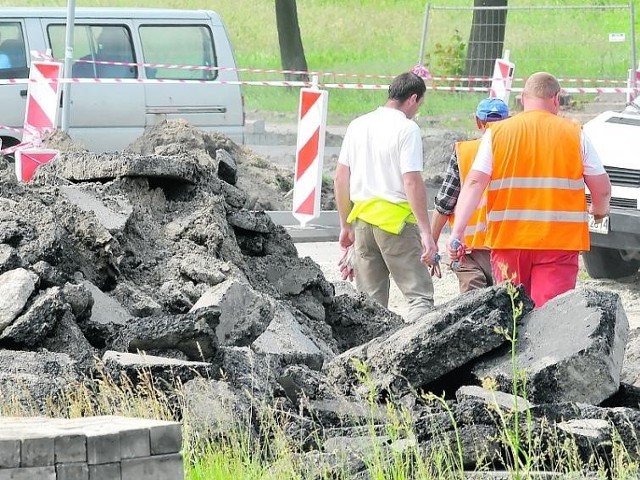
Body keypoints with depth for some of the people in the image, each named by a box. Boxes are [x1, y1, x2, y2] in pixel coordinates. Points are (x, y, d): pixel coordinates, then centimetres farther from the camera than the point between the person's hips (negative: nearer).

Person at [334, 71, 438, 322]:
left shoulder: (358, 125, 11)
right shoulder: (407, 129, -8)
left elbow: (340, 178, 13)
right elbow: (412, 182, -15)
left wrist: (345, 225, 20)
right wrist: (426, 232, -15)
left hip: (362, 220, 6)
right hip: (397, 219, -6)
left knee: (370, 301, 12)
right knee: (421, 296, -6)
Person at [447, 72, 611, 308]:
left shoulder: (496, 133, 4)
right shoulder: (574, 134, 2)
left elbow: (474, 183, -6)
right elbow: (602, 188, 4)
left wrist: (457, 231, -10)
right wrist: (600, 210, 27)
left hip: (509, 239, 2)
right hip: (559, 242, -2)